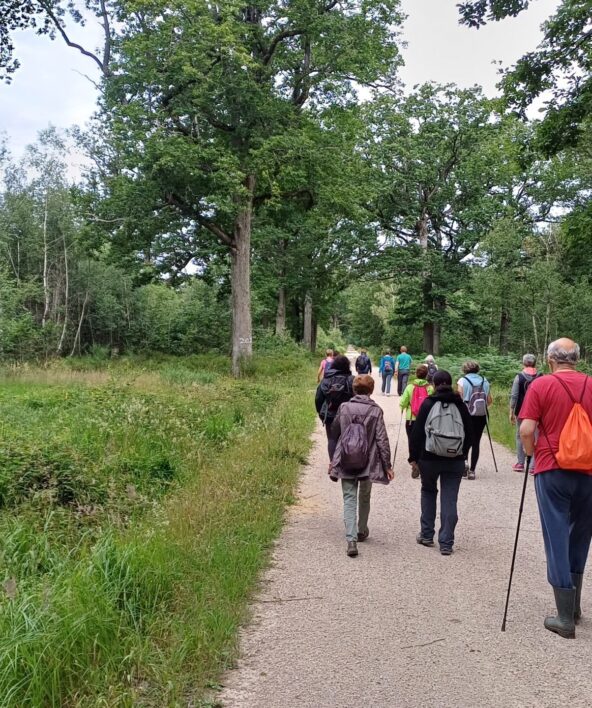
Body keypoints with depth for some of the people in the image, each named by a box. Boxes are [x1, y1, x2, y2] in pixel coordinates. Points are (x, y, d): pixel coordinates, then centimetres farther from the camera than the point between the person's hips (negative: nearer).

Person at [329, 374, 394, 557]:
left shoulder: (344, 407, -3)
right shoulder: (375, 410, -8)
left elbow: (335, 431, 9)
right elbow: (382, 439, -10)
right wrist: (387, 465, -3)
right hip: (368, 462, 0)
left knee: (349, 499, 2)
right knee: (364, 497, 20)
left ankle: (351, 539, -12)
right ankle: (362, 531, 37)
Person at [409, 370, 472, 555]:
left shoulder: (428, 404, -5)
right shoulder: (460, 405, 4)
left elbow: (417, 432, -6)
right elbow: (468, 434, 8)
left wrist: (414, 457, 0)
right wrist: (463, 455, 17)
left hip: (429, 458, -1)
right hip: (455, 461, 1)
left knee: (428, 492, 19)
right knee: (450, 500, 3)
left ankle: (427, 535, 22)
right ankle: (446, 543, 3)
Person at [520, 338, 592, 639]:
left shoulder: (541, 385, -7)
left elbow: (526, 429, -12)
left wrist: (530, 452, 6)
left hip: (553, 470, -3)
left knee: (557, 538, 3)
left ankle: (566, 618, 7)